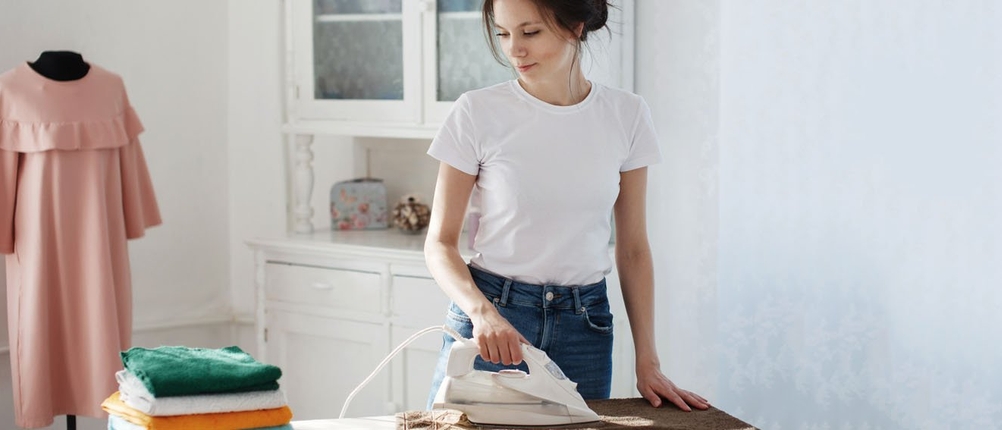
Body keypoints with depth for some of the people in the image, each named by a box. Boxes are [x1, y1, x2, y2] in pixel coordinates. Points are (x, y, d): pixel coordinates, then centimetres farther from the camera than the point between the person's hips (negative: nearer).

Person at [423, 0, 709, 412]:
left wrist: (648, 364, 1)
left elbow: (633, 249, 5)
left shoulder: (626, 115, 0)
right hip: (489, 319, -2)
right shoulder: (477, 112, -7)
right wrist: (482, 311, -23)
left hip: (583, 327, 2)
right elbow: (440, 243, -5)